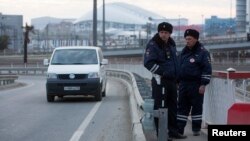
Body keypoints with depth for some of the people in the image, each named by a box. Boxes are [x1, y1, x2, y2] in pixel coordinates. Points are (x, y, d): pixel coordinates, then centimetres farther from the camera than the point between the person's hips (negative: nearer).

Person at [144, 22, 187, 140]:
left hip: (171, 80, 8)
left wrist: (176, 75, 17)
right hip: (160, 80, -8)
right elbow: (148, 63, -19)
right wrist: (163, 72, -21)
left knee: (172, 106, 13)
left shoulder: (171, 44, 14)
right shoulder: (153, 45, -11)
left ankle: (173, 131, 22)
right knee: (160, 107, -6)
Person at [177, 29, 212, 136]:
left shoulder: (203, 52, -6)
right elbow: (179, 67, 21)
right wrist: (177, 81, 17)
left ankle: (196, 129, 10)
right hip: (183, 84, 6)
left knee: (197, 106, 2)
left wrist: (203, 84, -16)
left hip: (196, 85, -6)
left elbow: (207, 69, -11)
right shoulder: (184, 52, 14)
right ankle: (179, 129, 8)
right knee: (182, 107, 6)